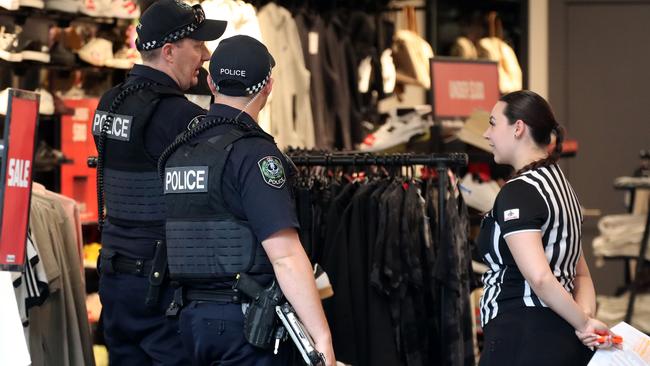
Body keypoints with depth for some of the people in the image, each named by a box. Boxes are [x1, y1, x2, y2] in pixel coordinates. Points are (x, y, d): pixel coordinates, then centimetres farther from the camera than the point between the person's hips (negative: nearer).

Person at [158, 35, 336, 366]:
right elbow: (286, 256, -22)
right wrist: (322, 338, -21)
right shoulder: (254, 153, -15)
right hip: (246, 321, -7)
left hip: (192, 316, 7)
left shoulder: (177, 151, 8)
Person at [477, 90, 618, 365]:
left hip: (523, 337, -9)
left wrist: (583, 323, -12)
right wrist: (586, 315, 0)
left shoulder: (517, 191, -13)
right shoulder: (560, 184, 18)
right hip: (565, 338, 9)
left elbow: (539, 277, -24)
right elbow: (581, 273, 18)